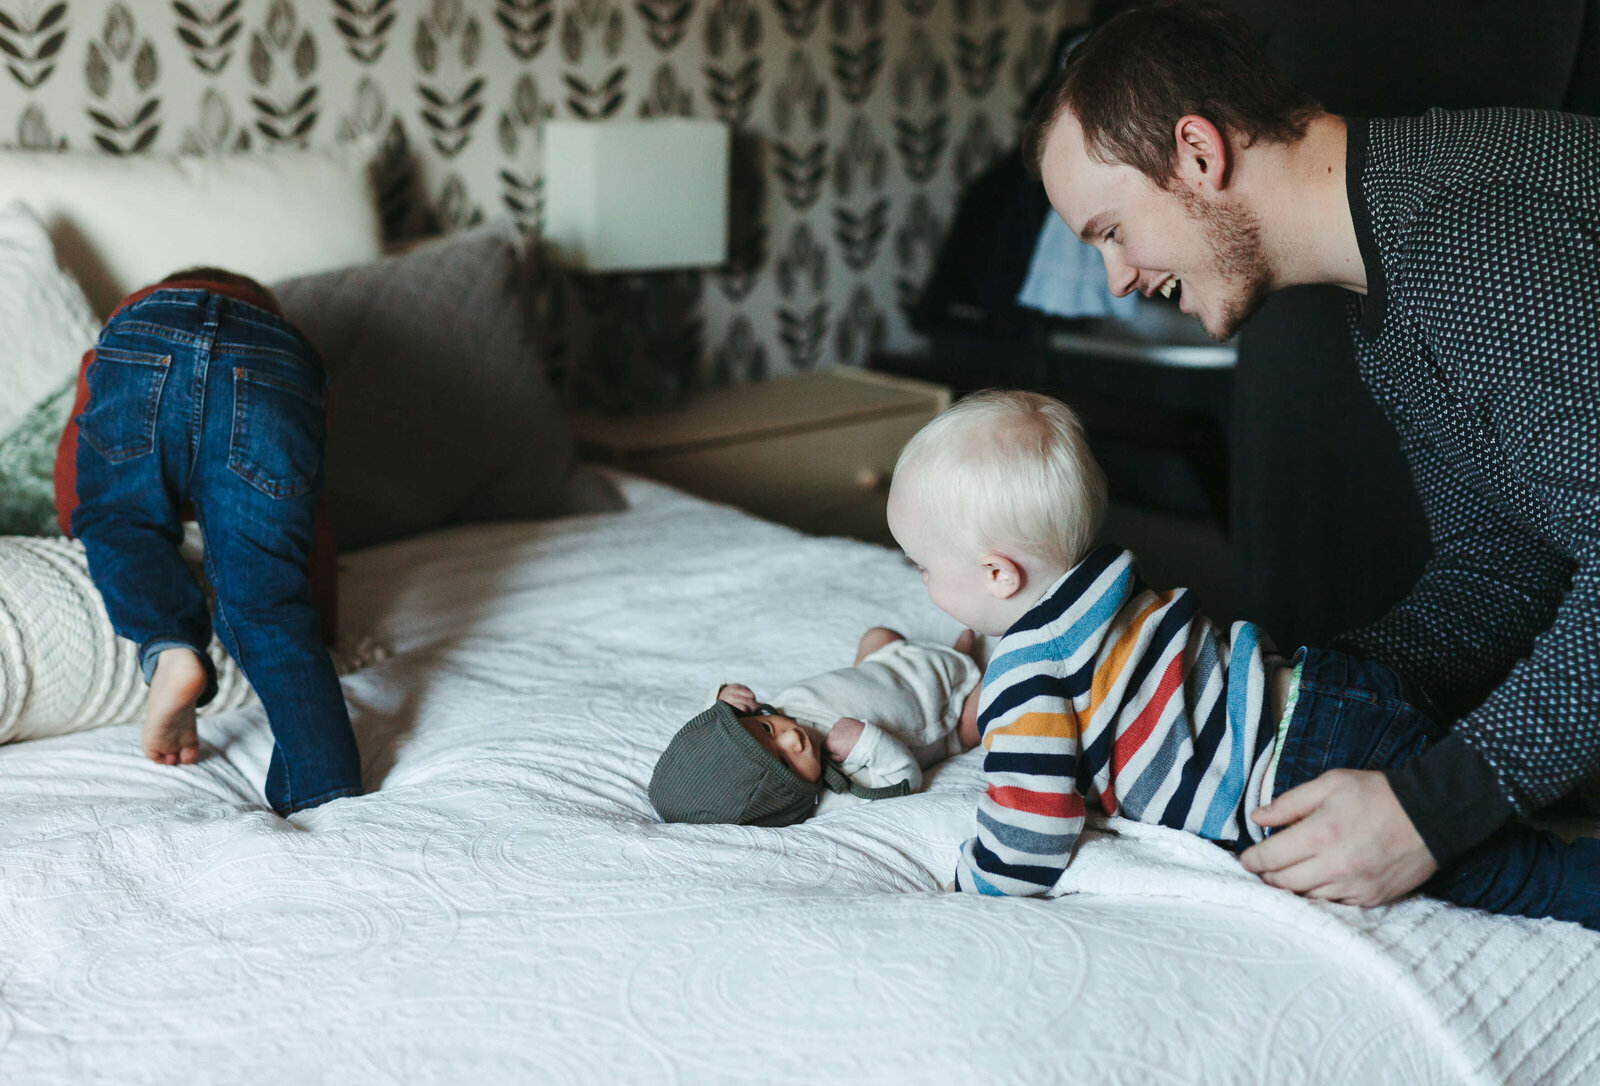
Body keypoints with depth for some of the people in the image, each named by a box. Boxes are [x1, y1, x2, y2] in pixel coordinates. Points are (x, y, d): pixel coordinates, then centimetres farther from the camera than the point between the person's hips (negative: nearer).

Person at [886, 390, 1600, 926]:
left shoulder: (1026, 673, -13)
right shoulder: (1098, 581, 14)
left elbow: (1029, 841, -13)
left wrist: (967, 888, 7)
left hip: (1317, 767, -9)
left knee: (1497, 873, -8)